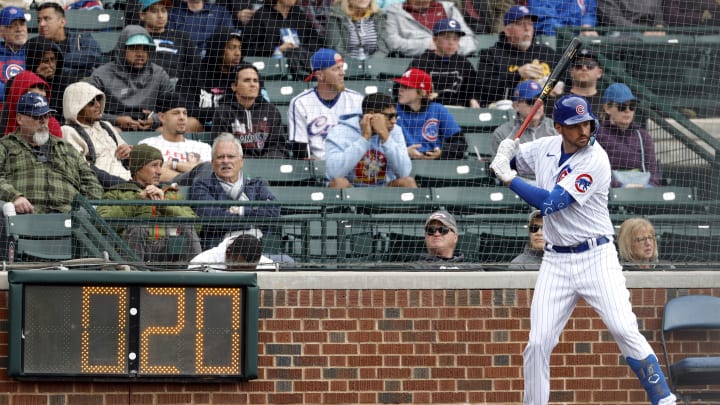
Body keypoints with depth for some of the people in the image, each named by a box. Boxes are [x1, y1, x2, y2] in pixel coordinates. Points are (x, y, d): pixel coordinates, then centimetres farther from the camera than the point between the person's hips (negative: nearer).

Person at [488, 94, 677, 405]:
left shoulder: (595, 160, -16)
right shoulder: (546, 148, 4)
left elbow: (552, 203, -22)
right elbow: (506, 160, 21)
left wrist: (509, 179, -16)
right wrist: (506, 151, -4)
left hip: (595, 258, -5)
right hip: (556, 261, 5)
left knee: (624, 330, -15)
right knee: (538, 344, -3)